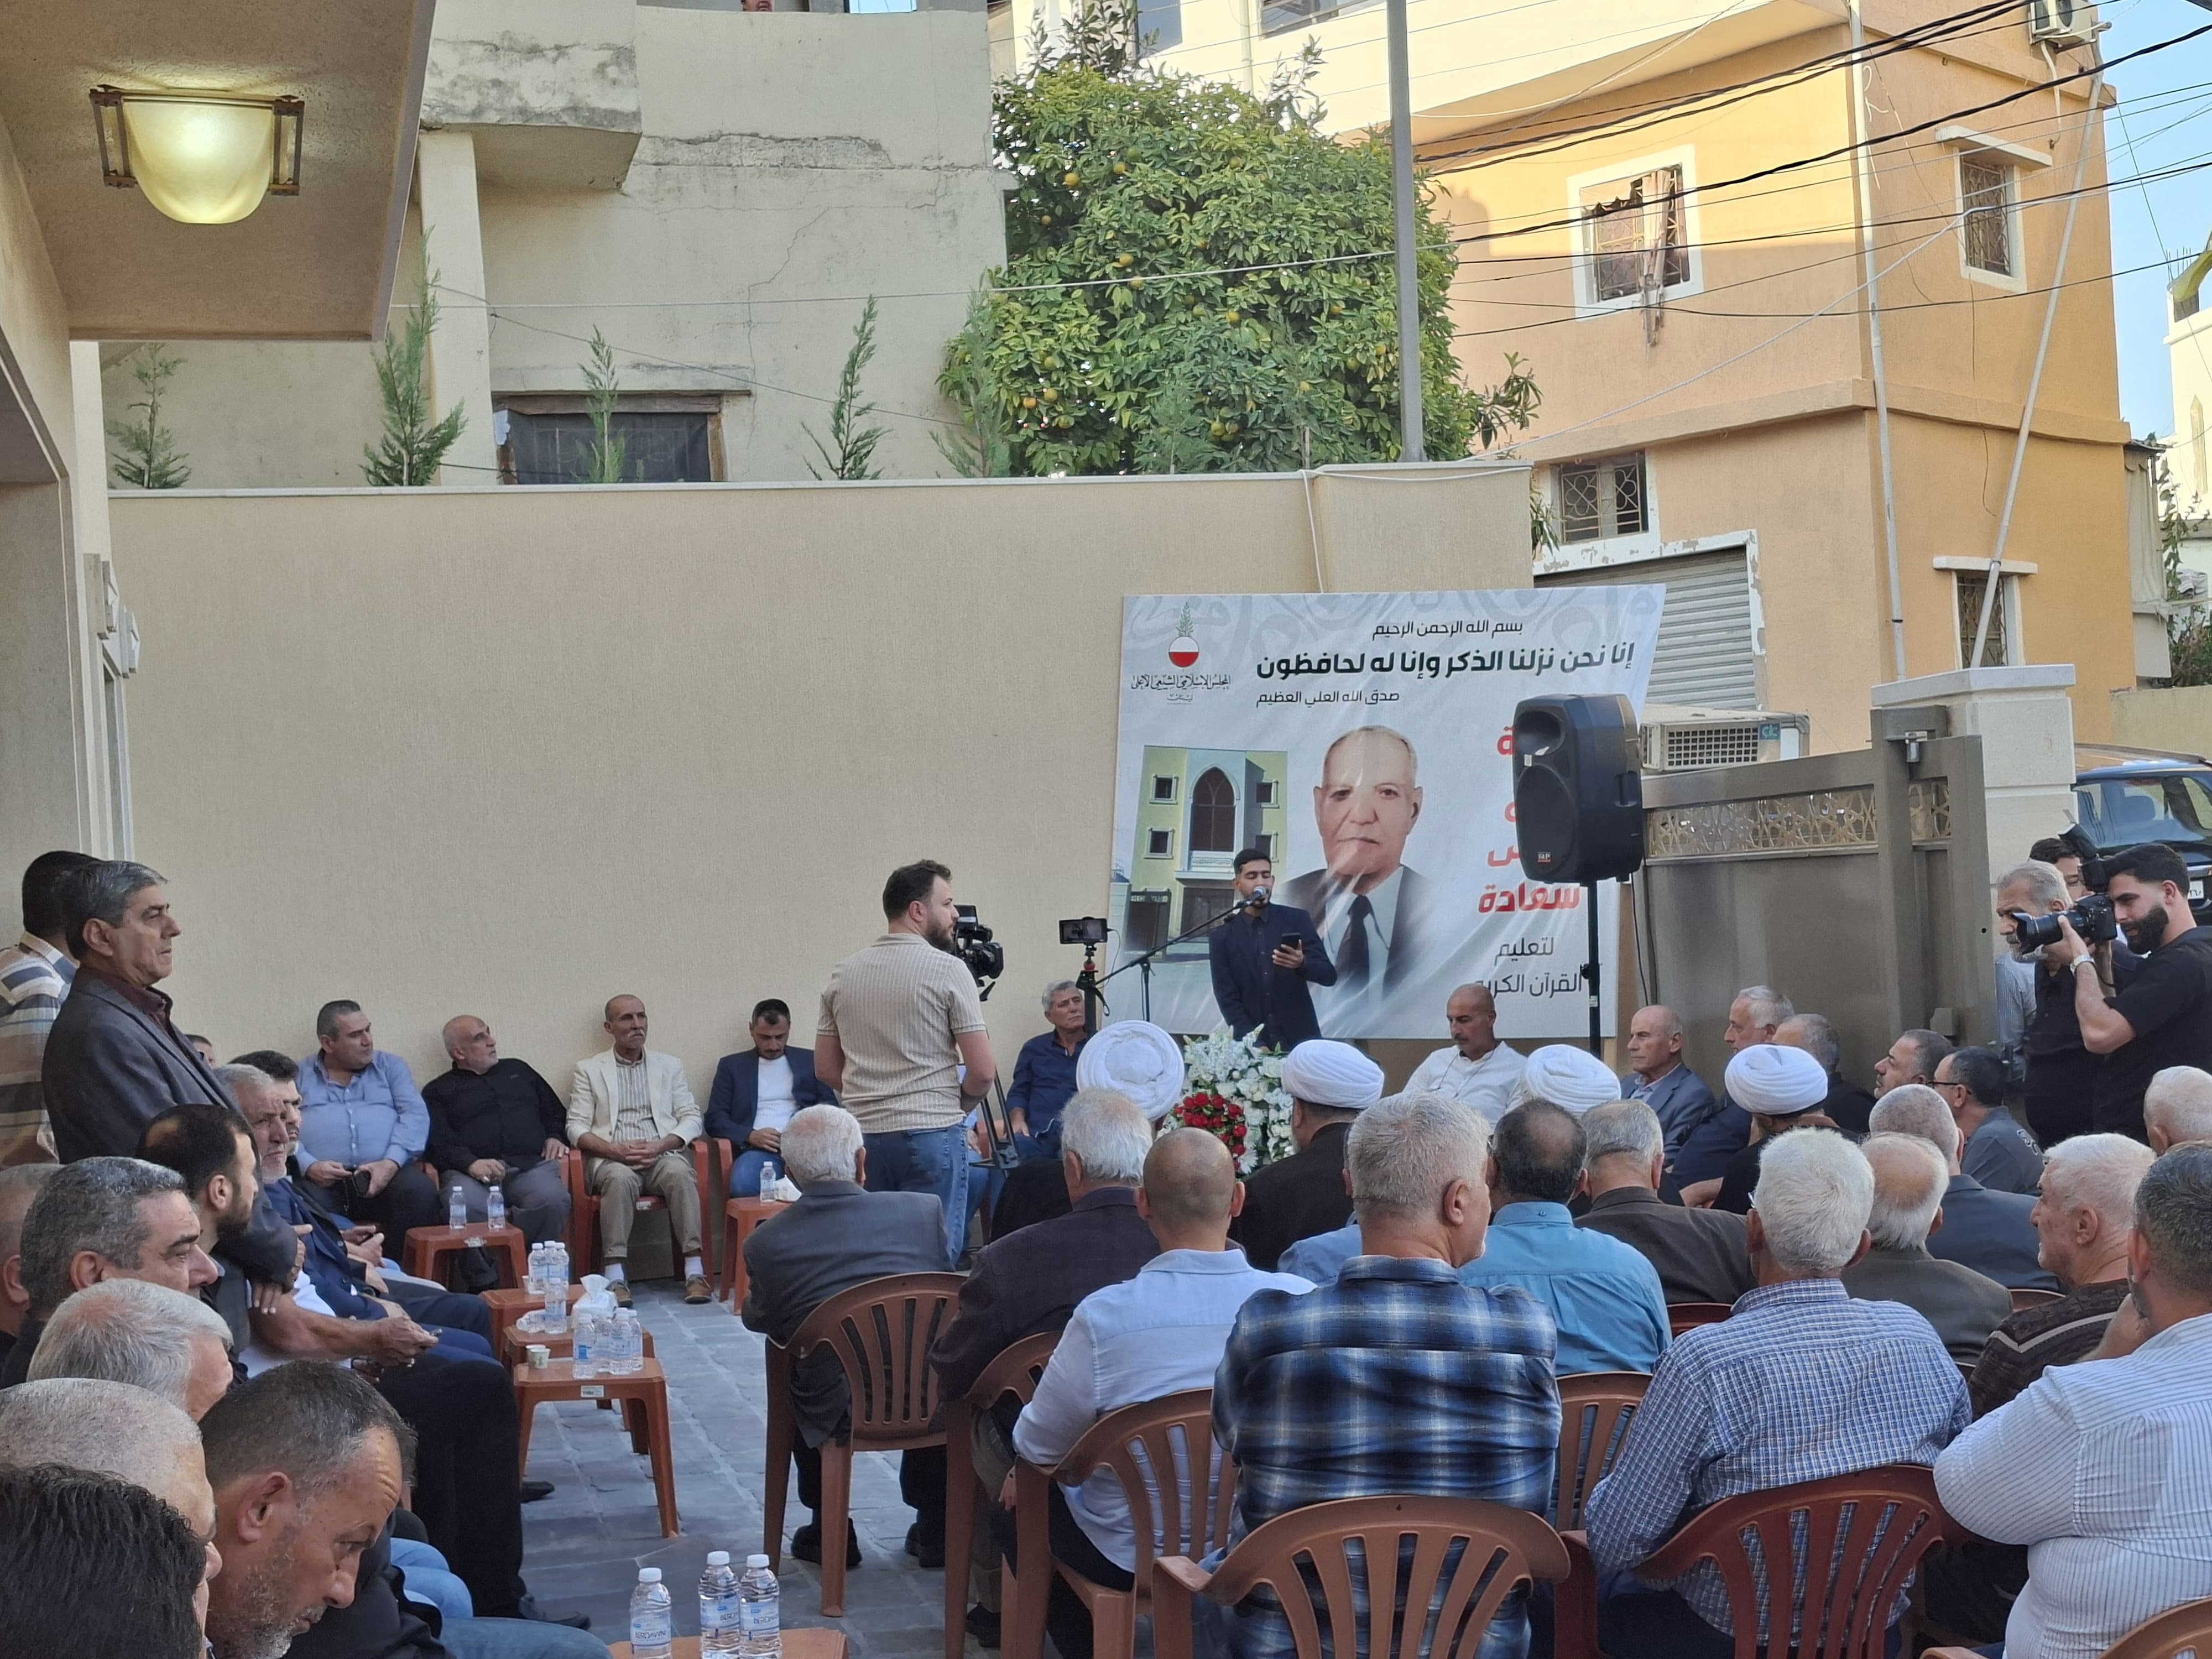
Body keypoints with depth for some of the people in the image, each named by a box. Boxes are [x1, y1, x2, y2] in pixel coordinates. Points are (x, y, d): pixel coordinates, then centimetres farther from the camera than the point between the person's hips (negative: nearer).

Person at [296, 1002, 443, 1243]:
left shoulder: (391, 1066, 21)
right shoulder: (298, 1074, 18)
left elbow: (416, 1114, 7)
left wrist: (392, 1162, -11)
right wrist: (309, 1165, -13)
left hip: (384, 1174, 2)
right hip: (322, 1180, -1)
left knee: (421, 1193, -31)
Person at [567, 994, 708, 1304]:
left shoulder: (670, 1066, 19)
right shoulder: (589, 1070, 14)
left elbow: (691, 1119, 11)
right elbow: (576, 1128, 5)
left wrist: (660, 1145, -9)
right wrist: (614, 1150, -14)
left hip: (661, 1154, 1)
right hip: (611, 1158, -1)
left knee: (679, 1172, -33)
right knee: (621, 1178, -37)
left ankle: (695, 1272, -36)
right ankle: (615, 1277, -38)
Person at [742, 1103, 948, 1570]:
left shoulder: (767, 1243, -11)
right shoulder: (925, 1211, -8)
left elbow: (760, 1321, 7)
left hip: (835, 1413, 0)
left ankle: (830, 1533, 36)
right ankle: (935, 1528, 37)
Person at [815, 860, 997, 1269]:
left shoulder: (843, 974, 8)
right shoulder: (947, 969, -8)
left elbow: (826, 1070, 12)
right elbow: (983, 1071, -9)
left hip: (865, 1136, 5)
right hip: (932, 1134, -5)